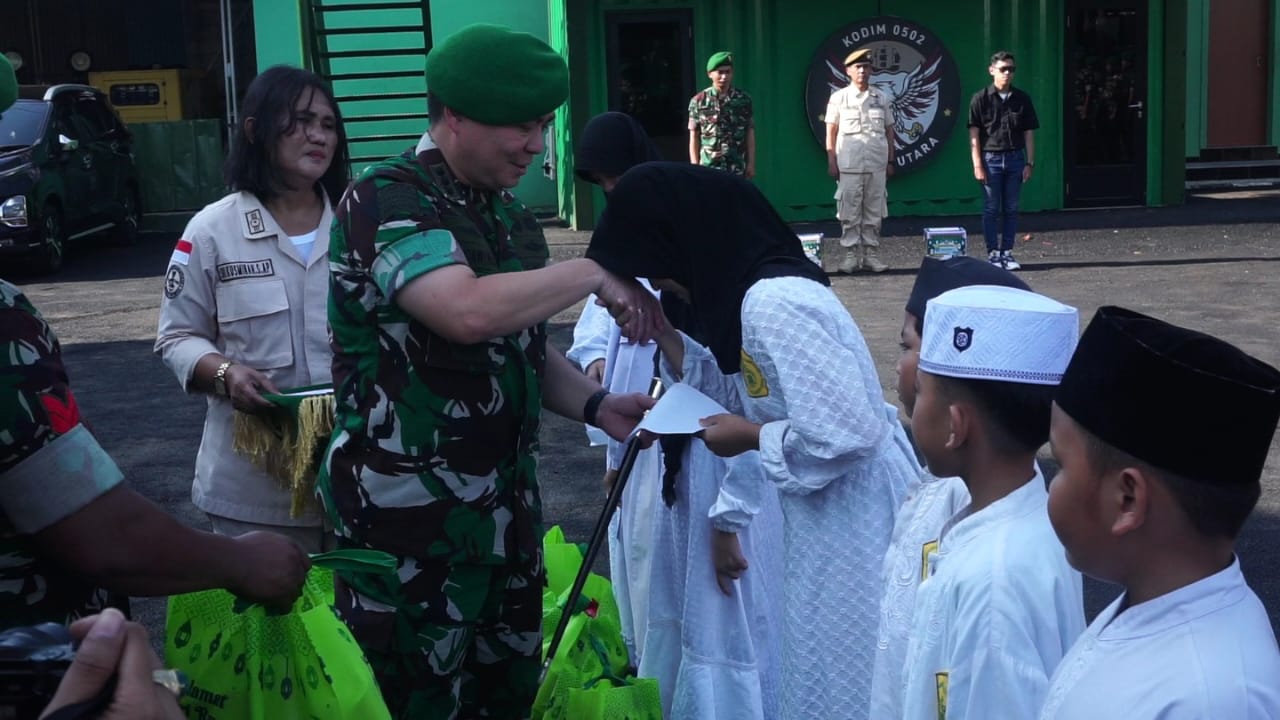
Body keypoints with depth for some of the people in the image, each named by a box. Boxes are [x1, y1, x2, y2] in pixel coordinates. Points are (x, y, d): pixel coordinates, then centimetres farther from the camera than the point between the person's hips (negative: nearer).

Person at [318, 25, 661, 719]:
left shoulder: (507, 211, 10)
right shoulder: (384, 201, -16)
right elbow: (470, 312, -32)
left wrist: (596, 405, 0)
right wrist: (592, 274, -19)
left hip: (505, 502, 8)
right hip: (409, 514, -7)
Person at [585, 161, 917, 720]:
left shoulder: (773, 305, -26)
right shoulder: (759, 289, 3)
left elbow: (848, 433, -30)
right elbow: (751, 392, 13)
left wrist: (751, 437, -16)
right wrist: (665, 337, 3)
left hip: (854, 518, -10)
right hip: (827, 515, 10)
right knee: (817, 674, 21)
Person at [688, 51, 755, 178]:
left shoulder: (743, 99, 3)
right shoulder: (698, 101, 1)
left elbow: (750, 134, 6)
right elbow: (694, 138, 3)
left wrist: (751, 163, 1)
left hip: (737, 168, 1)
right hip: (709, 167, -1)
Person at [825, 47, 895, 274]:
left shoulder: (881, 99, 12)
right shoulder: (839, 98, 5)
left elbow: (889, 131, 14)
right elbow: (831, 131, 5)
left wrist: (890, 161, 8)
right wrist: (831, 161, -1)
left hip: (877, 165, 2)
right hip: (849, 165, -2)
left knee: (874, 211, 4)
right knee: (849, 212, -3)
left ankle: (870, 253, 9)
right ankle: (851, 254, 2)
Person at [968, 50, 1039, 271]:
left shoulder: (1022, 99, 7)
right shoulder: (981, 99, -1)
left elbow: (1029, 134, 9)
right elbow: (974, 135, -3)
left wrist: (1029, 163, 3)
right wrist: (977, 165, -9)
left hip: (1015, 159, 3)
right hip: (990, 158, -3)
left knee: (1011, 209, 6)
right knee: (991, 209, 1)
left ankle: (1007, 253, 12)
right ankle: (993, 253, 7)